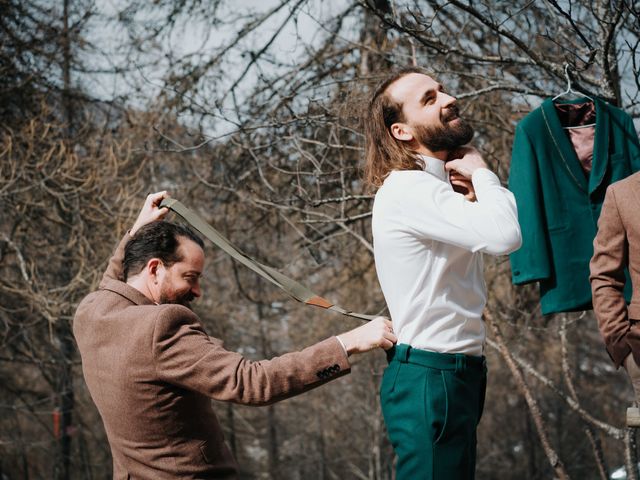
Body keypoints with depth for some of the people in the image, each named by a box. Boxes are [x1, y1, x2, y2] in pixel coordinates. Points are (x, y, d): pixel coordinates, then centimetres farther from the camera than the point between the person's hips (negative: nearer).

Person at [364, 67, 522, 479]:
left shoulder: (437, 187, 15)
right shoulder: (408, 189, -17)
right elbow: (505, 235, -30)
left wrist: (474, 195, 1)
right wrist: (482, 173, -11)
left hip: (455, 372, 10)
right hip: (430, 378, -10)